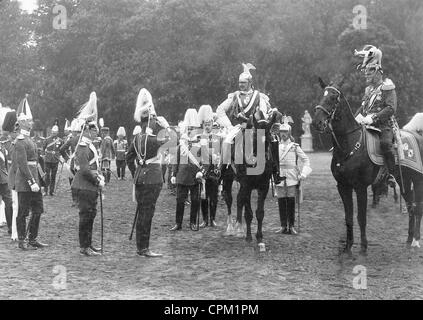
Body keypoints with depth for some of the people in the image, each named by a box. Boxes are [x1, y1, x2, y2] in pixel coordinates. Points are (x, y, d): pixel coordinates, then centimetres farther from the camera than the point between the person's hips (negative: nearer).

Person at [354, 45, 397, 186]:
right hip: (368, 126, 8)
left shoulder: (387, 87, -6)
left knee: (385, 143, -35)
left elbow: (391, 108, -16)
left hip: (384, 125, -8)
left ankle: (391, 175, -28)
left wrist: (373, 117, -24)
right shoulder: (369, 89, 19)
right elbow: (362, 107, 26)